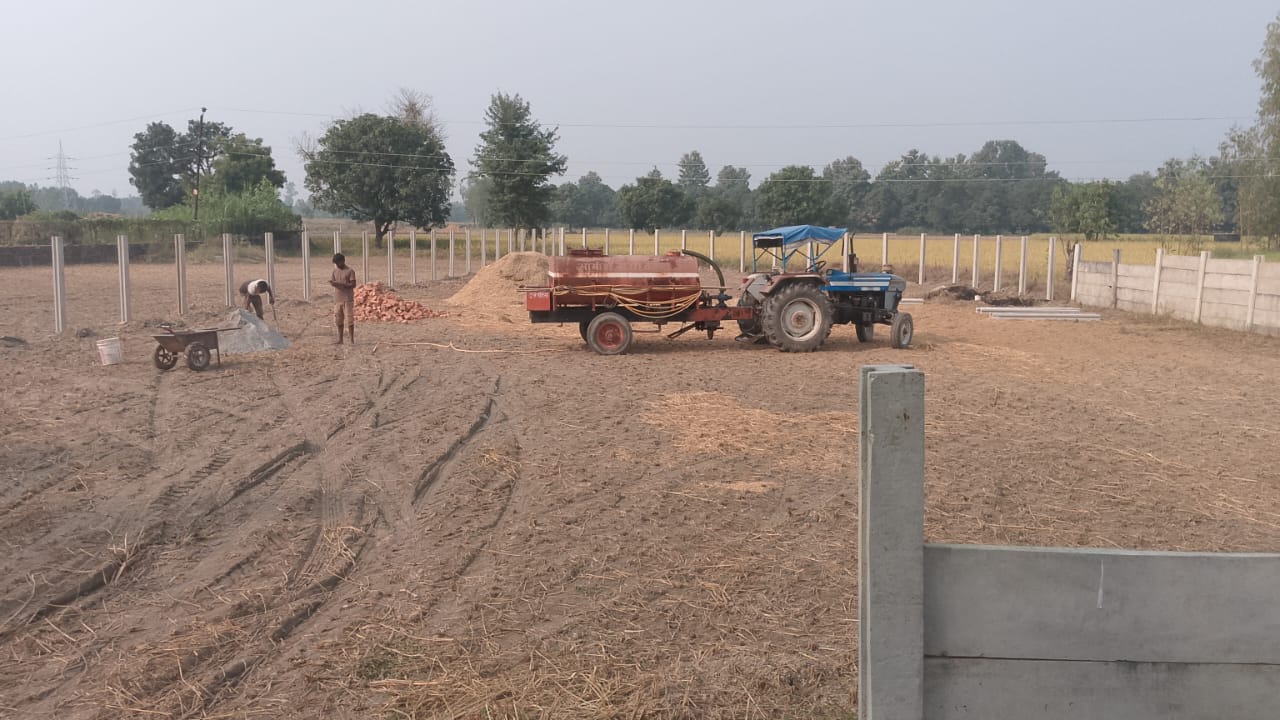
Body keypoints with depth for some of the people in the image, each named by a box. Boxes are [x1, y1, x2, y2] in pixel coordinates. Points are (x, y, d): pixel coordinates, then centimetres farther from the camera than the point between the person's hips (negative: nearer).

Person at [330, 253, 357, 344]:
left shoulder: (350, 271, -5)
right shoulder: (335, 271, 12)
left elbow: (353, 285, -9)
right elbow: (333, 281, 14)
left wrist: (341, 284, -19)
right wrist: (332, 282, -10)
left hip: (348, 299, -5)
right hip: (337, 299, 5)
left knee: (350, 320, -5)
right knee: (339, 320, 6)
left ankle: (352, 340, -1)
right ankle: (340, 340, 12)